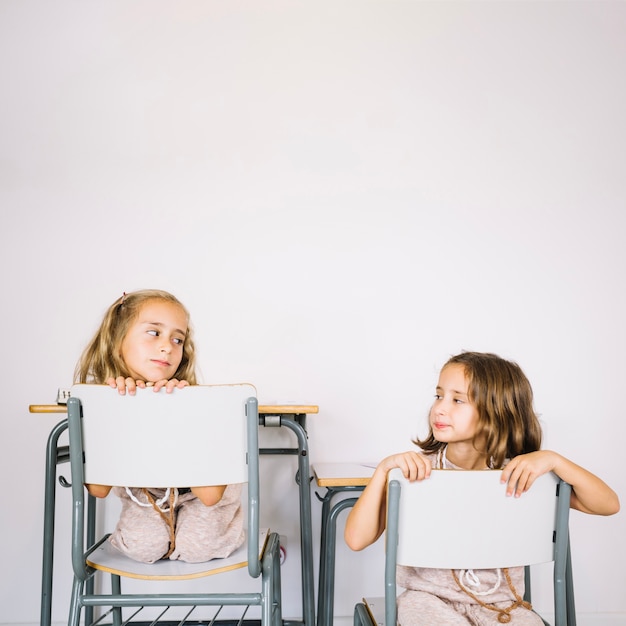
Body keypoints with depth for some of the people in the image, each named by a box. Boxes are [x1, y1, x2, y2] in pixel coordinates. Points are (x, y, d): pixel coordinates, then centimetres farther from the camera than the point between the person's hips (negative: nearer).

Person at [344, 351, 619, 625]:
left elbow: (608, 505, -4)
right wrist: (383, 468, -24)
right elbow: (357, 539, -13)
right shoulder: (413, 468, -7)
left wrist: (553, 460, -19)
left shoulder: (520, 473, -3)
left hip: (501, 601, 3)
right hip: (429, 595, -3)